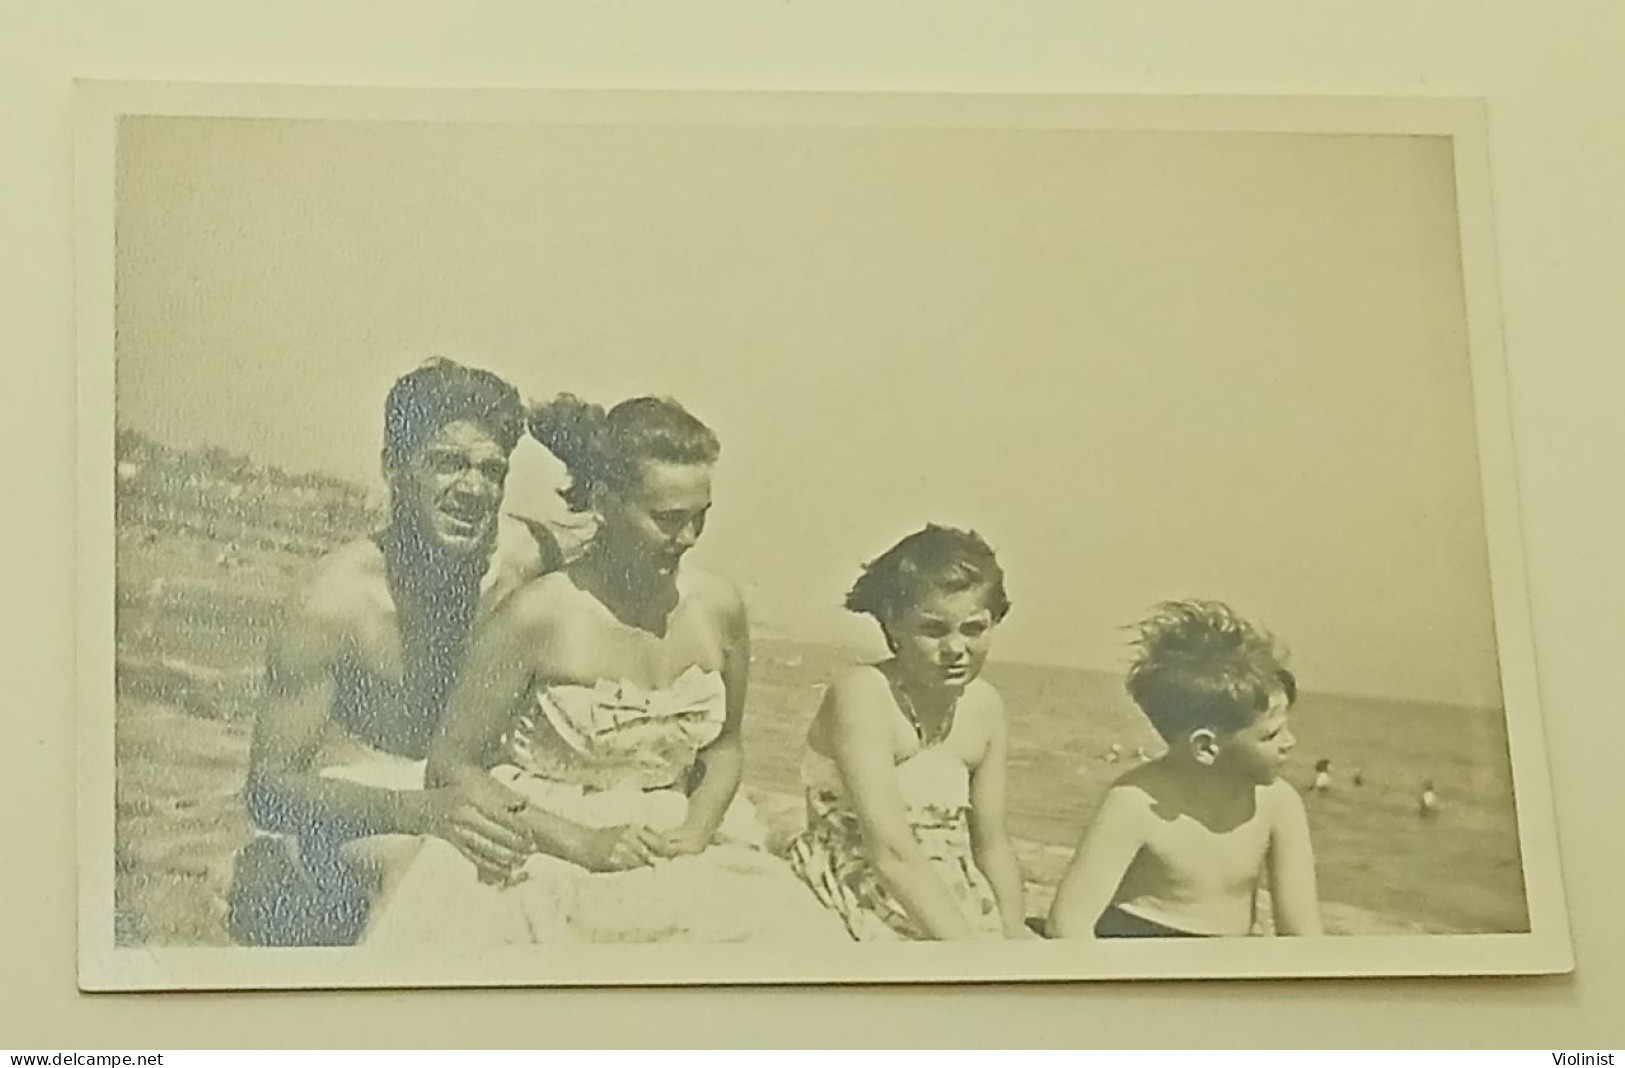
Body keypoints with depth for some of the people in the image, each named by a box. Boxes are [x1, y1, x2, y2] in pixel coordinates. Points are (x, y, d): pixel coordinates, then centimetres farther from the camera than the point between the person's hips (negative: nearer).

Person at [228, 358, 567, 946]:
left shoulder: (530, 557, -7)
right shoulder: (332, 603, -19)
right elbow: (268, 787, -18)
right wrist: (423, 810, -32)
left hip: (462, 786, 6)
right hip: (345, 803, -6)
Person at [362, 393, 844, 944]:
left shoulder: (718, 607, 1)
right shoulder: (539, 616, -12)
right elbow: (454, 764, -7)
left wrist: (696, 830, -3)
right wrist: (582, 843, -16)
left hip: (674, 852, 3)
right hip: (543, 854, -2)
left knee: (781, 931, -22)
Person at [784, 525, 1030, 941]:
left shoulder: (984, 706, 4)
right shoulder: (861, 696, -17)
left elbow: (992, 846, 9)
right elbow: (891, 853, -24)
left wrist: (1014, 938, -8)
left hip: (952, 908, 7)